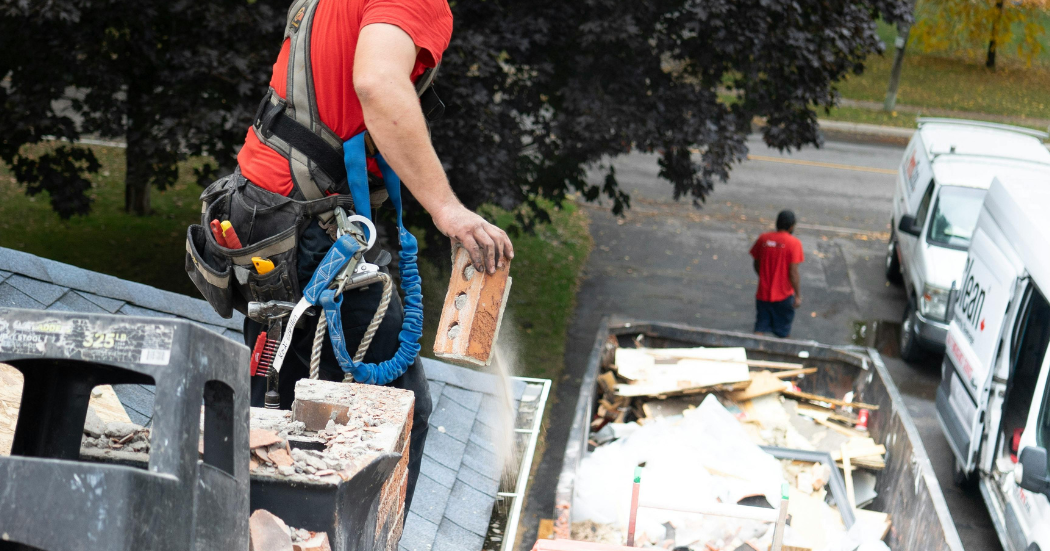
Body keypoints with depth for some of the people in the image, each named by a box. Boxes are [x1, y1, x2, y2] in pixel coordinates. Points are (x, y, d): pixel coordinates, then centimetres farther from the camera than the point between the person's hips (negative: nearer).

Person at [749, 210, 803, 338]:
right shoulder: (794, 243, -13)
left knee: (760, 329, 7)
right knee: (784, 332, 14)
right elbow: (793, 272, -17)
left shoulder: (763, 238, -1)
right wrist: (798, 295, -9)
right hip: (784, 294, -3)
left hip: (763, 294, 3)